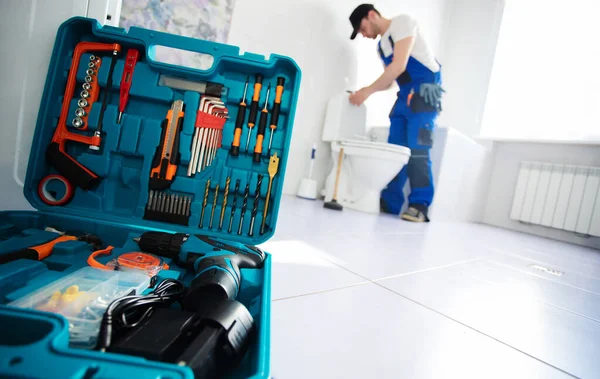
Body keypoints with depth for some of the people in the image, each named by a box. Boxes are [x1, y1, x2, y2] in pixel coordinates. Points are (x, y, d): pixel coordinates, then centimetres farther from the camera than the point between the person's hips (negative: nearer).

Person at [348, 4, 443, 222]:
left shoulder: (402, 23, -6)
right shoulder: (381, 46, 19)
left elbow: (399, 66, -19)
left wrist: (367, 91, -17)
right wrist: (366, 91, 3)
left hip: (424, 92, -8)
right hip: (405, 95, 8)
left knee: (416, 150, -18)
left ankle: (420, 206, -15)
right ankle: (389, 203, 3)